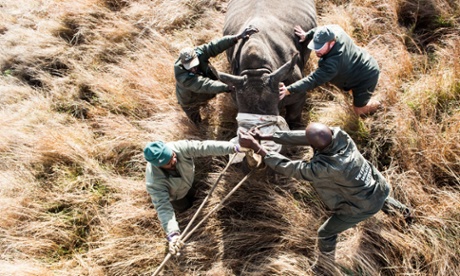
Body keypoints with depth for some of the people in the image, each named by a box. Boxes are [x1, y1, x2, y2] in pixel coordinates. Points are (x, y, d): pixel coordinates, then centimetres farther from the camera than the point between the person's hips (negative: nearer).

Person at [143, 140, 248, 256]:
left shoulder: (179, 147, -44)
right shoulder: (155, 181, -48)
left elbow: (206, 147, -46)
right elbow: (163, 207, -48)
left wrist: (233, 147, -53)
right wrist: (172, 234, -60)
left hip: (188, 181, 3)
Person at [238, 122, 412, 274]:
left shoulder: (324, 167, -41)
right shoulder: (339, 134, -24)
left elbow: (288, 167, -32)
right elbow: (301, 137, -15)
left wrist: (256, 147, -29)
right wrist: (266, 136, -13)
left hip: (363, 206, -6)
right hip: (378, 189, 7)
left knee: (326, 233, 12)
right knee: (380, 200, 43)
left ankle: (322, 269, 37)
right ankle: (403, 211, 71)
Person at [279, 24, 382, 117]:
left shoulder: (332, 63, -44)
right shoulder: (336, 30, -22)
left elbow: (313, 80, -46)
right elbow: (322, 30, 1)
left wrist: (289, 90, -52)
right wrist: (307, 35, -12)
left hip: (366, 77, -8)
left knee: (359, 110, 9)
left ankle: (375, 104, 38)